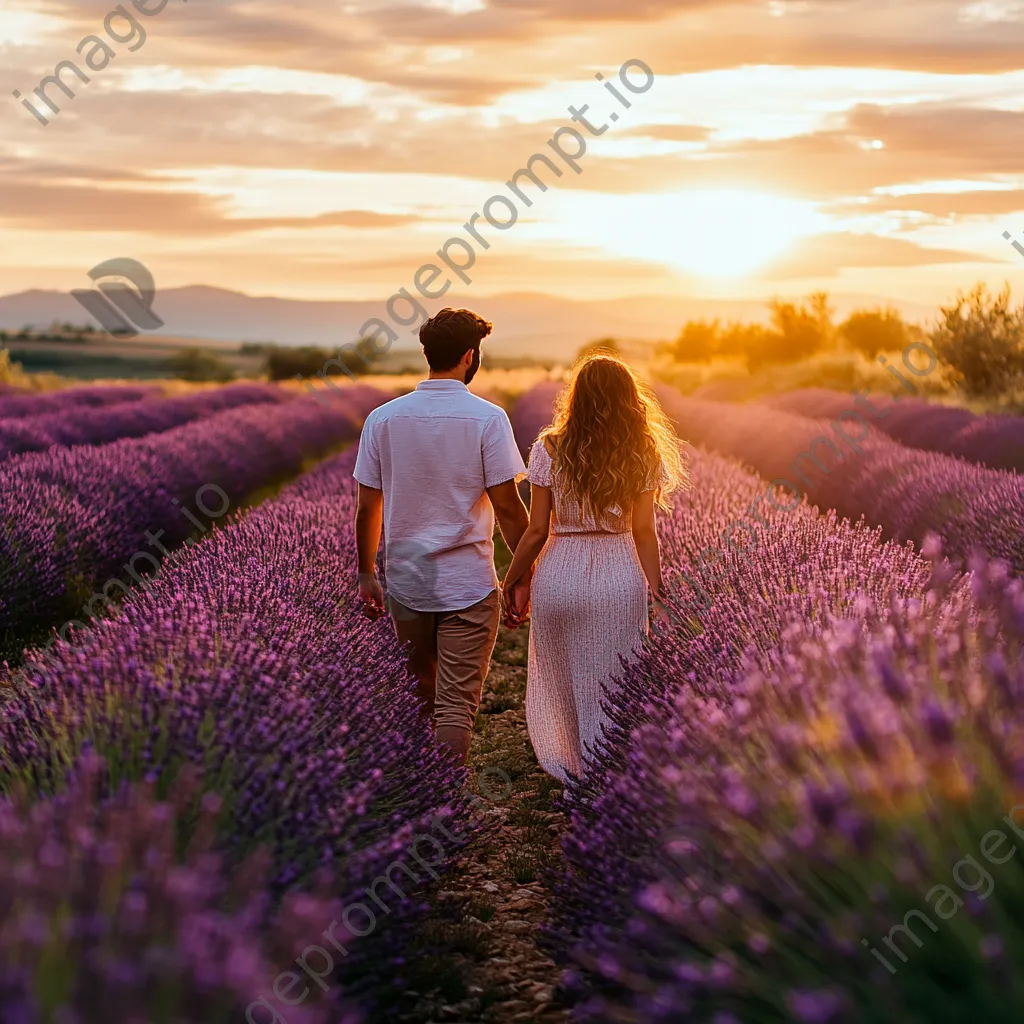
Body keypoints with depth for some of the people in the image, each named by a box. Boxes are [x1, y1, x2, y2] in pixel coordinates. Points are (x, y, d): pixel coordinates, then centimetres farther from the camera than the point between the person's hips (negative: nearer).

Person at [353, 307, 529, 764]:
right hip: (468, 585, -4)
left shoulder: (383, 419, 0)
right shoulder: (487, 419, -10)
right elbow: (507, 507, -12)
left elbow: (367, 508, 3)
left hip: (406, 582, 4)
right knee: (457, 704, 1)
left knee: (419, 693, 20)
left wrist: (367, 574, 13)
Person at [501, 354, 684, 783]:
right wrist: (657, 595, 4)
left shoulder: (550, 450, -6)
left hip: (559, 577, -1)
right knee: (615, 687, 11)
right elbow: (644, 533, -3)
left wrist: (513, 579, 8)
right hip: (620, 580, 1)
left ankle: (570, 768, 26)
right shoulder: (642, 455, -2)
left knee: (562, 681, 16)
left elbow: (537, 530, -5)